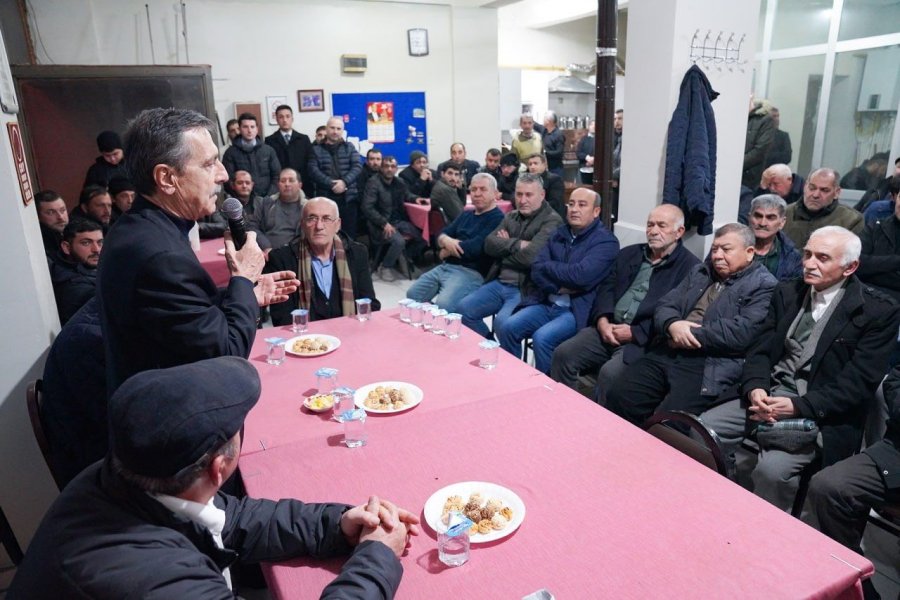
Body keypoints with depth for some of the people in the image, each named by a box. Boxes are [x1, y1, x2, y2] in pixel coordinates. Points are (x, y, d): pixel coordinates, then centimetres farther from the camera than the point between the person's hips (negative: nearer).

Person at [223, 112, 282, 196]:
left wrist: (270, 197, -4)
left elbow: (277, 176, 8)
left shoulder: (269, 150, 12)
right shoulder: (231, 153, 5)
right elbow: (228, 179, 1)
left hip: (266, 198, 1)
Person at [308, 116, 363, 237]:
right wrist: (332, 184, -16)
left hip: (348, 197, 1)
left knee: (349, 232, 1)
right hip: (325, 197, -1)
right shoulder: (317, 150, 11)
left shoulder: (349, 147, 14)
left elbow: (357, 167, 0)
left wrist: (344, 182, -16)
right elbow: (313, 171, -3)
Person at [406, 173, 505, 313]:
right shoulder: (466, 214, 19)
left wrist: (446, 251, -5)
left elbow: (476, 247, -21)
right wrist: (446, 241, -13)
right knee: (412, 294, 4)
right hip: (445, 266, 9)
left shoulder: (497, 219, -9)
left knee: (442, 305, -30)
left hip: (471, 272, -8)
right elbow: (442, 234, 14)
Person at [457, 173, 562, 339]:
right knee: (464, 308, -4)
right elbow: (490, 244, 2)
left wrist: (506, 245, -4)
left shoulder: (551, 221, -8)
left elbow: (530, 256, -21)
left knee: (502, 321, -30)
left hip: (526, 288, -7)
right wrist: (517, 244, -11)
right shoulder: (511, 217, 15)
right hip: (500, 283, 7)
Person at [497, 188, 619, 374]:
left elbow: (580, 275, -20)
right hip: (546, 303, 6)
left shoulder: (606, 241, -5)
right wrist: (560, 287, -14)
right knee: (507, 328, -15)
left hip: (576, 310, -5)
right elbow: (536, 270, 3)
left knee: (542, 338, -28)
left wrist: (548, 266, -6)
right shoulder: (558, 234, 13)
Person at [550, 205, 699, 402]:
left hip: (644, 339, -6)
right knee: (563, 354, -13)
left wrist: (635, 332, -14)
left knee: (610, 372, -31)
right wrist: (602, 320, -4)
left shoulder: (689, 266, -2)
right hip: (608, 328, 6)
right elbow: (607, 288, 15)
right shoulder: (629, 254, 19)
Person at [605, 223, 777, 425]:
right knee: (618, 397, -12)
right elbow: (665, 305, 14)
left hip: (709, 365, -6)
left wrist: (690, 334, -10)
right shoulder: (700, 272, 22)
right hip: (666, 353, 6)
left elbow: (741, 333, -13)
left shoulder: (763, 286, 2)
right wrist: (672, 325, -9)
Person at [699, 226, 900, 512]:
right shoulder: (787, 292, 11)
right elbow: (761, 349, 8)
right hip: (766, 395, 5)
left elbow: (859, 382, -11)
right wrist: (755, 387, -12)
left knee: (772, 469, -30)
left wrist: (798, 406, -20)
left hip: (819, 413, -5)